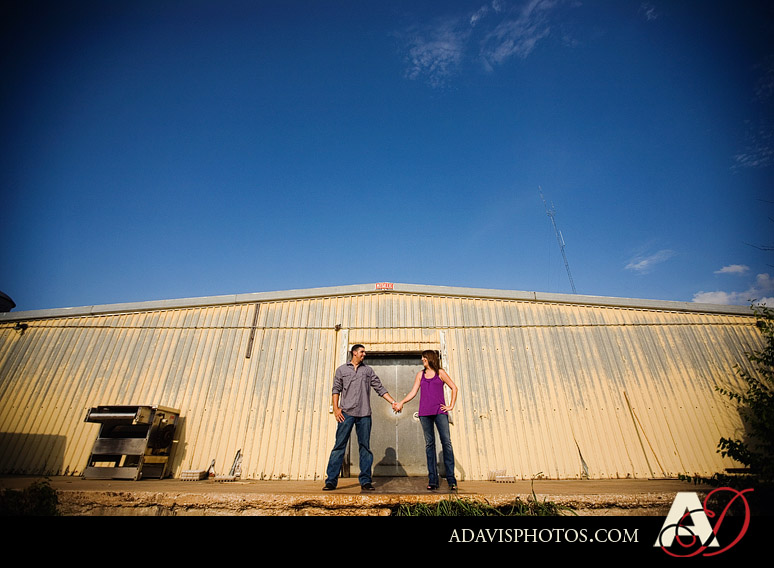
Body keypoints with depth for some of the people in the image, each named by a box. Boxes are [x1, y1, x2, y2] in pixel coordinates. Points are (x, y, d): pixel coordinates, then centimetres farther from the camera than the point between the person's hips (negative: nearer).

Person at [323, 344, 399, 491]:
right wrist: (335, 408, -5)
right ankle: (331, 480, 4)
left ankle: (365, 481, 12)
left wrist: (393, 402, 4)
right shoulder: (341, 370, 11)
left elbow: (380, 388, 12)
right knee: (339, 445, -3)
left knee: (365, 447, 4)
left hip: (364, 414, 2)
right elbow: (336, 390, 7)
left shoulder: (368, 370, 14)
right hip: (346, 413, -2)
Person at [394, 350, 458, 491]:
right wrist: (401, 403, 1)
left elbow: (454, 388, 9)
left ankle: (451, 479, -3)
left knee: (446, 442, -8)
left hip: (440, 411, -2)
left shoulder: (440, 373, 7)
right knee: (429, 444, 2)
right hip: (425, 412, 3)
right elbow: (413, 392, 13)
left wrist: (451, 406, 2)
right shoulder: (420, 374, 16)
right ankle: (432, 480, 5)